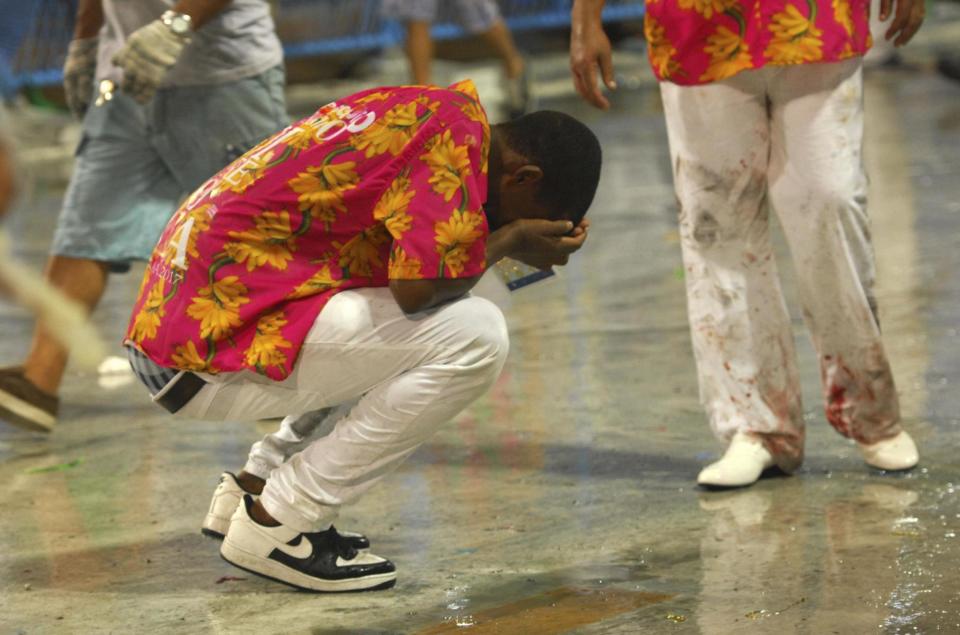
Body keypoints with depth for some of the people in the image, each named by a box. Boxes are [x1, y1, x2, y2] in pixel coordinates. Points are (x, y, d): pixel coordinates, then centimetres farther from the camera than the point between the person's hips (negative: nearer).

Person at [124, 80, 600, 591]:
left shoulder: (421, 110, 15)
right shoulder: (456, 132, -14)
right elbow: (419, 284, -22)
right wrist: (507, 243, -4)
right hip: (211, 354, -10)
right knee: (474, 339, -15)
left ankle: (256, 485, 16)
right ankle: (278, 522, -8)